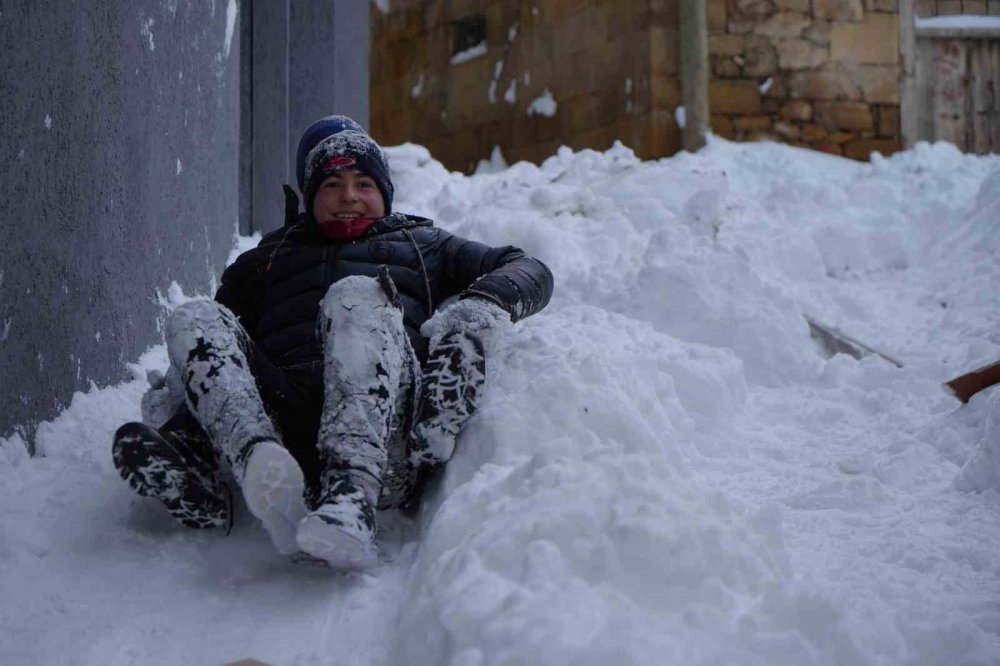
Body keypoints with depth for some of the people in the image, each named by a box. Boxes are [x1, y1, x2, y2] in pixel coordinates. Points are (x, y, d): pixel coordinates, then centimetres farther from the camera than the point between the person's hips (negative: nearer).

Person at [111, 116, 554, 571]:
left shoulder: (421, 245, 36)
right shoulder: (264, 262, 39)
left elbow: (530, 271, 25)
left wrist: (483, 304, 1)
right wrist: (173, 390, 5)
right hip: (284, 412, 2)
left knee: (357, 297, -29)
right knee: (193, 320, -17)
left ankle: (352, 500, -54)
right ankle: (262, 465, -48)